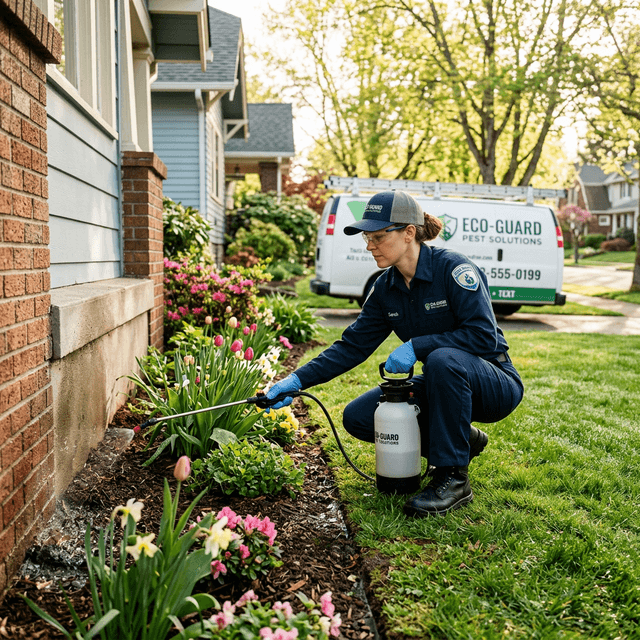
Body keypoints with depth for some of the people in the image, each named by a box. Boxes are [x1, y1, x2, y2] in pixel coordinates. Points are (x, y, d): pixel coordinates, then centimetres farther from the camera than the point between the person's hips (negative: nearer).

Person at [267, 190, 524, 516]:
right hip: (442, 387, 7)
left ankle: (454, 478, -23)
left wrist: (415, 346, -30)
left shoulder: (454, 268, -20)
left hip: (495, 385, -6)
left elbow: (485, 336, -26)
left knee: (444, 359, -38)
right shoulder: (385, 288, 0)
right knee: (358, 417, -6)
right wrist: (298, 380, -12)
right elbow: (352, 346, -1)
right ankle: (461, 440, 9)